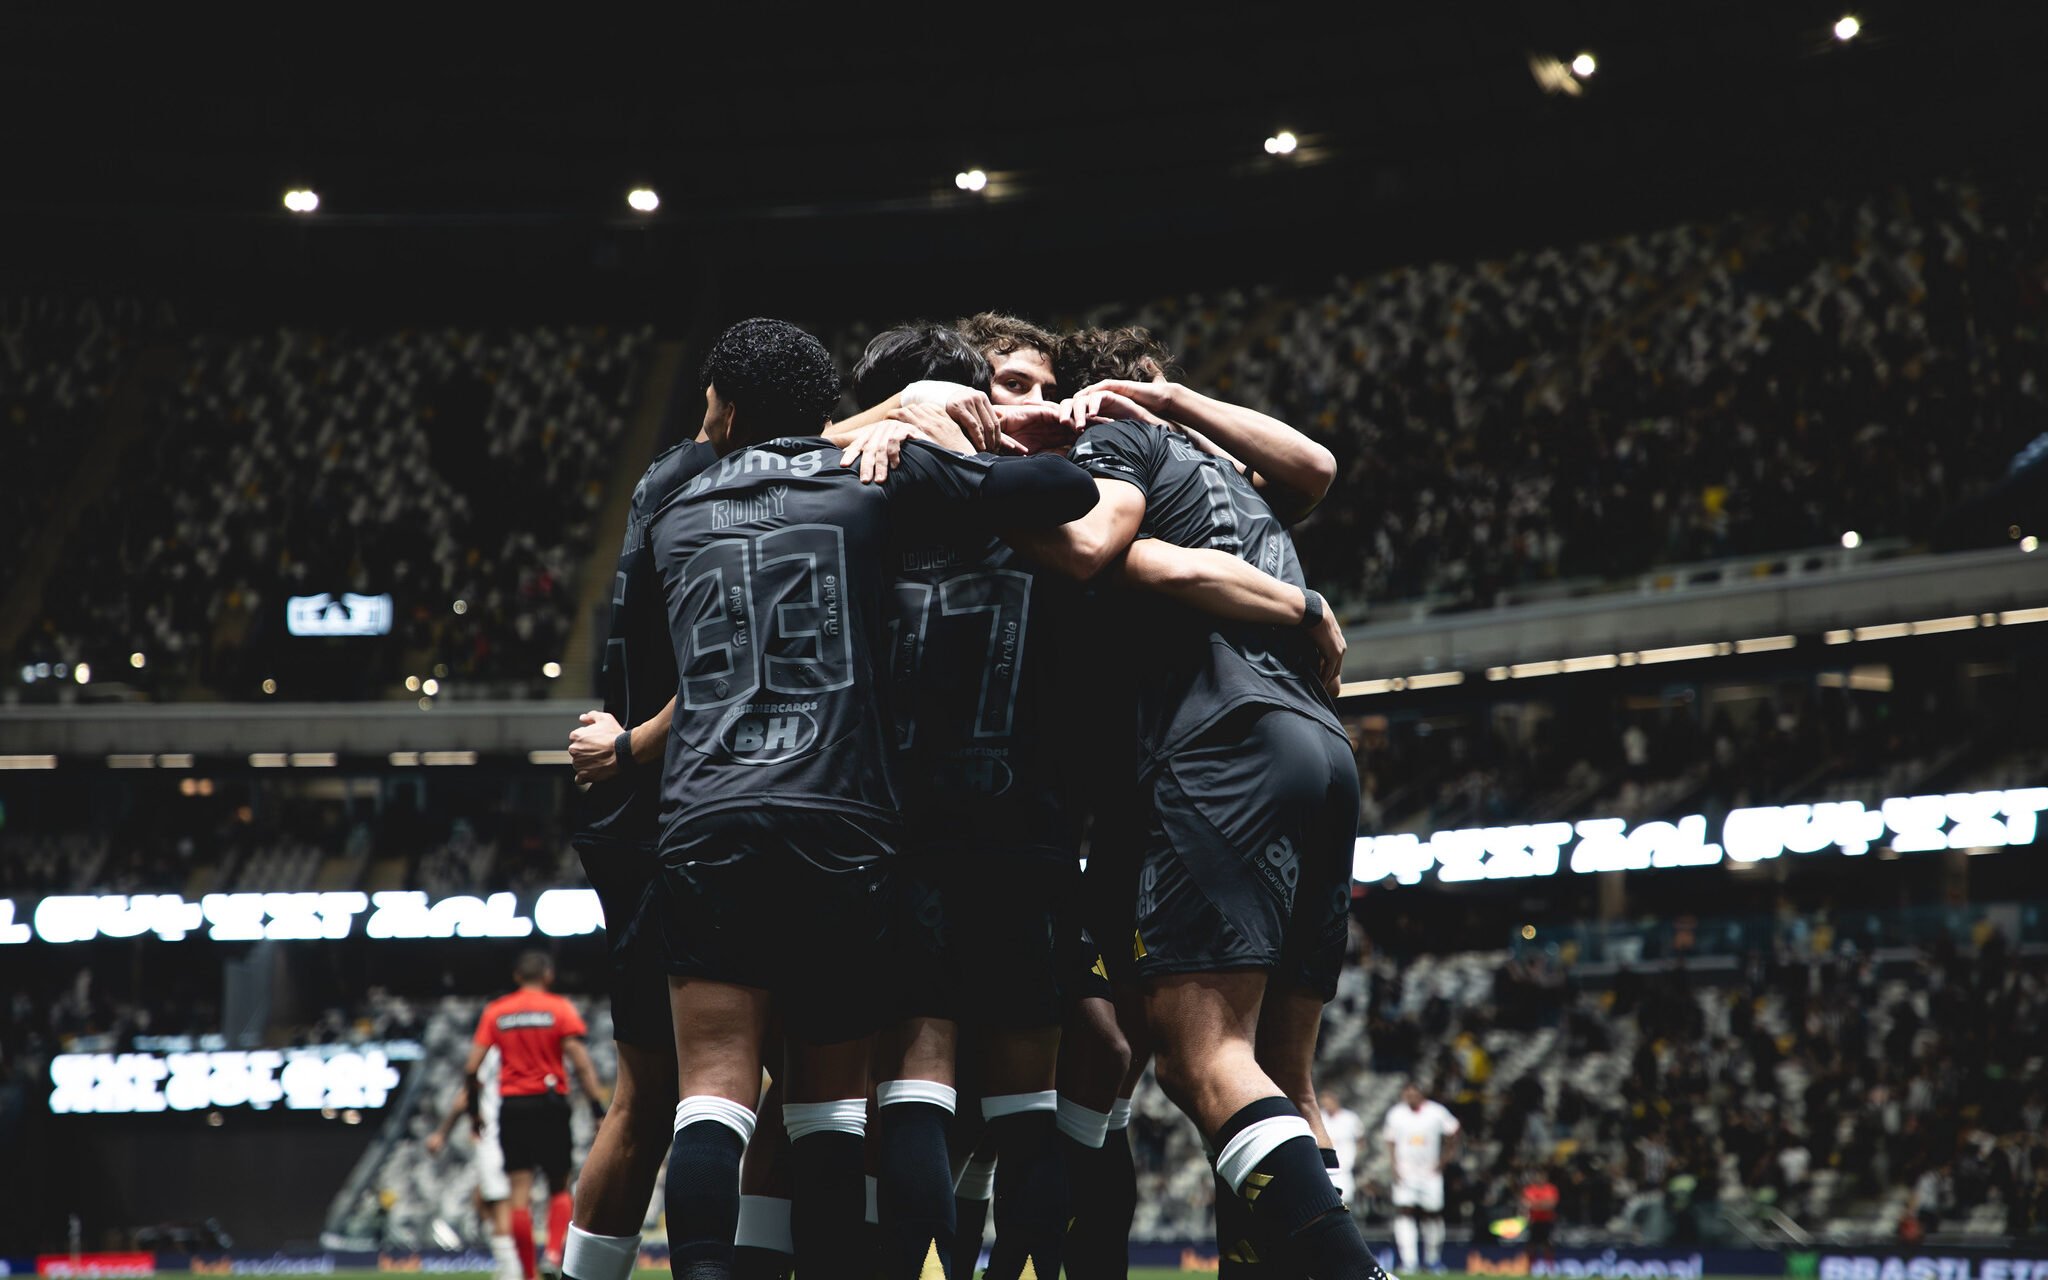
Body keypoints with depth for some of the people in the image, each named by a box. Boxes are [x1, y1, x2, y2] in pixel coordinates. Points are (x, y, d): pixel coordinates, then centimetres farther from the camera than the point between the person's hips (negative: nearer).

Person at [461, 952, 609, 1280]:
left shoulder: (495, 1012, 7)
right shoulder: (559, 1009, 0)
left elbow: (471, 1067, 1)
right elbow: (581, 1063, -10)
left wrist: (474, 1102, 15)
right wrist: (600, 1107, -10)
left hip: (511, 1106, 2)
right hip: (551, 1105, -2)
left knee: (520, 1194, 3)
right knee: (560, 1188, 9)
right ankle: (554, 1254, -14)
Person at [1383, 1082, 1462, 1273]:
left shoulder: (1436, 1112, -5)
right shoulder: (1395, 1114, -1)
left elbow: (1452, 1130, 10)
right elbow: (1390, 1142, 7)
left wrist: (1447, 1155, 5)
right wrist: (1394, 1166, -3)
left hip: (1430, 1171, 0)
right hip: (1405, 1171, 0)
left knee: (1432, 1214, 6)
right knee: (1404, 1212, -13)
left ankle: (1433, 1259, 24)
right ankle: (1408, 1260, -15)